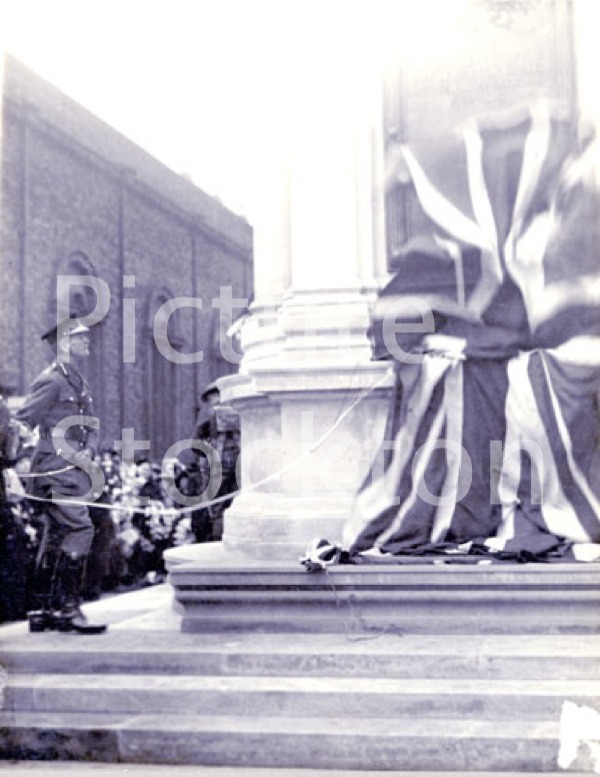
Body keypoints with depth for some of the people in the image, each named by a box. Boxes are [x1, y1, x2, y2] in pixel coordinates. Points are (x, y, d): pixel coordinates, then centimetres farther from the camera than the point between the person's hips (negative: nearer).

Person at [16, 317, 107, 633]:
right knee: (80, 529, -16)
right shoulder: (51, 380, -9)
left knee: (56, 538, 11)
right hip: (56, 468, -9)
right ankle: (68, 608, -12)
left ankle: (42, 611, 17)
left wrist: (88, 453, 1)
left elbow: (91, 426, 20)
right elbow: (22, 421, -13)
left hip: (74, 470, 9)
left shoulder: (79, 382, 18)